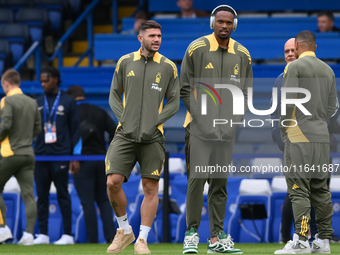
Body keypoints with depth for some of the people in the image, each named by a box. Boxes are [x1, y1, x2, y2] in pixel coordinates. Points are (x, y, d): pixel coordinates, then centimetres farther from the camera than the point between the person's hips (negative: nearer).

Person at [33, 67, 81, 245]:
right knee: (41, 196, 3)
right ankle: (43, 235, 8)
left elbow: (75, 130, 3)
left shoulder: (68, 102, 3)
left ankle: (67, 235, 0)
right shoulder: (37, 102, 12)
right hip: (40, 156, 4)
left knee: (63, 195, -3)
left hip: (60, 156, -4)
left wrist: (75, 157, -3)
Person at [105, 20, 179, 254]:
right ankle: (124, 231, 11)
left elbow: (174, 103, 7)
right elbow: (114, 95, 14)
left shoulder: (168, 67, 4)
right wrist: (123, 119, -1)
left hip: (152, 137, -1)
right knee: (113, 182, -9)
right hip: (125, 135, 1)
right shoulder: (125, 62, 8)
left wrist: (154, 122, -5)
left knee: (150, 188, -3)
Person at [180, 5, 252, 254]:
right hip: (200, 127, -4)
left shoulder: (242, 54, 7)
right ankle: (191, 233, -3)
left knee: (220, 183, 5)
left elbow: (247, 92, 14)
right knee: (197, 179, -10)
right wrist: (199, 117, -9)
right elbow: (184, 89, -1)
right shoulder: (197, 49, -3)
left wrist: (235, 119, 2)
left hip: (227, 130, 4)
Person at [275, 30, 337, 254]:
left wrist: (284, 127, 1)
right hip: (322, 136, 6)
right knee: (321, 189, 9)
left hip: (300, 135, -6)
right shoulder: (328, 70, 14)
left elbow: (288, 102, -12)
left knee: (299, 189, -9)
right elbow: (332, 106, 15)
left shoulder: (295, 67, -6)